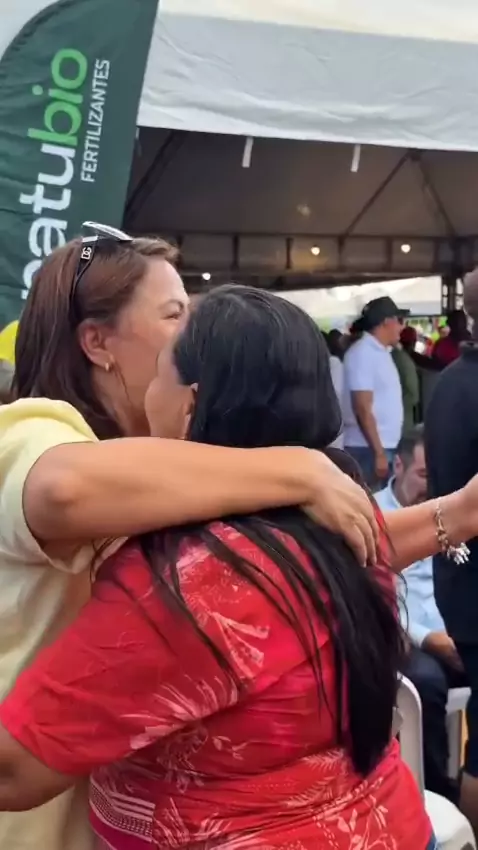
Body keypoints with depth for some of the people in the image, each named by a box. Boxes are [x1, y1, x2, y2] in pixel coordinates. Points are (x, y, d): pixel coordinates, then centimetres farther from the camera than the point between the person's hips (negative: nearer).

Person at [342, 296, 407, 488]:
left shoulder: (381, 352, 15)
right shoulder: (363, 354, -13)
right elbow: (363, 409, -18)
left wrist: (383, 450, 14)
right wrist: (378, 453, -20)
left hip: (388, 446, 9)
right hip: (369, 449, -9)